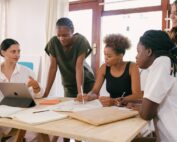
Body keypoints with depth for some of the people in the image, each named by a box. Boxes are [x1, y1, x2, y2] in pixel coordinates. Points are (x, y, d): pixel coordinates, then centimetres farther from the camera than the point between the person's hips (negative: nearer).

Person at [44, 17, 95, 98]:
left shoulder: (81, 41, -23)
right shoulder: (53, 42, -16)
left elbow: (79, 67, -28)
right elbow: (53, 67, -15)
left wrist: (80, 92, -36)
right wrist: (46, 93, -18)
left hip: (86, 82, -2)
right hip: (68, 85, 2)